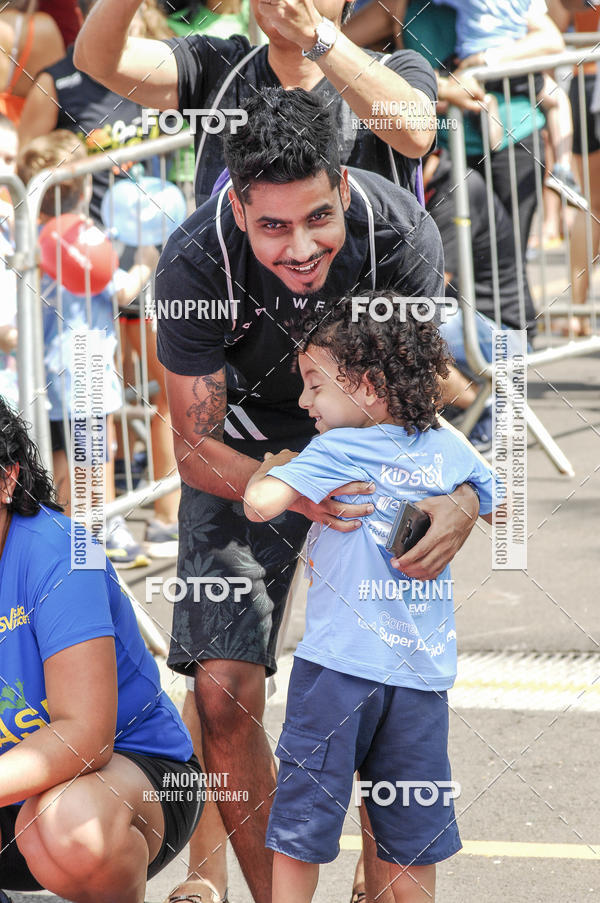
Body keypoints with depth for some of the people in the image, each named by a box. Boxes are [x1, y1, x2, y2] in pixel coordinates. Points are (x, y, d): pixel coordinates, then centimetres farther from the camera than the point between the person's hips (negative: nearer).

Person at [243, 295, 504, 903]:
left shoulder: (336, 450, -9)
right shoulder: (449, 449, 7)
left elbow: (259, 503, -21)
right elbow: (499, 509, 23)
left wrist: (273, 465, -2)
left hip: (339, 665, -5)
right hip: (424, 668, 5)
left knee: (300, 829, 6)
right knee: (411, 839, 13)